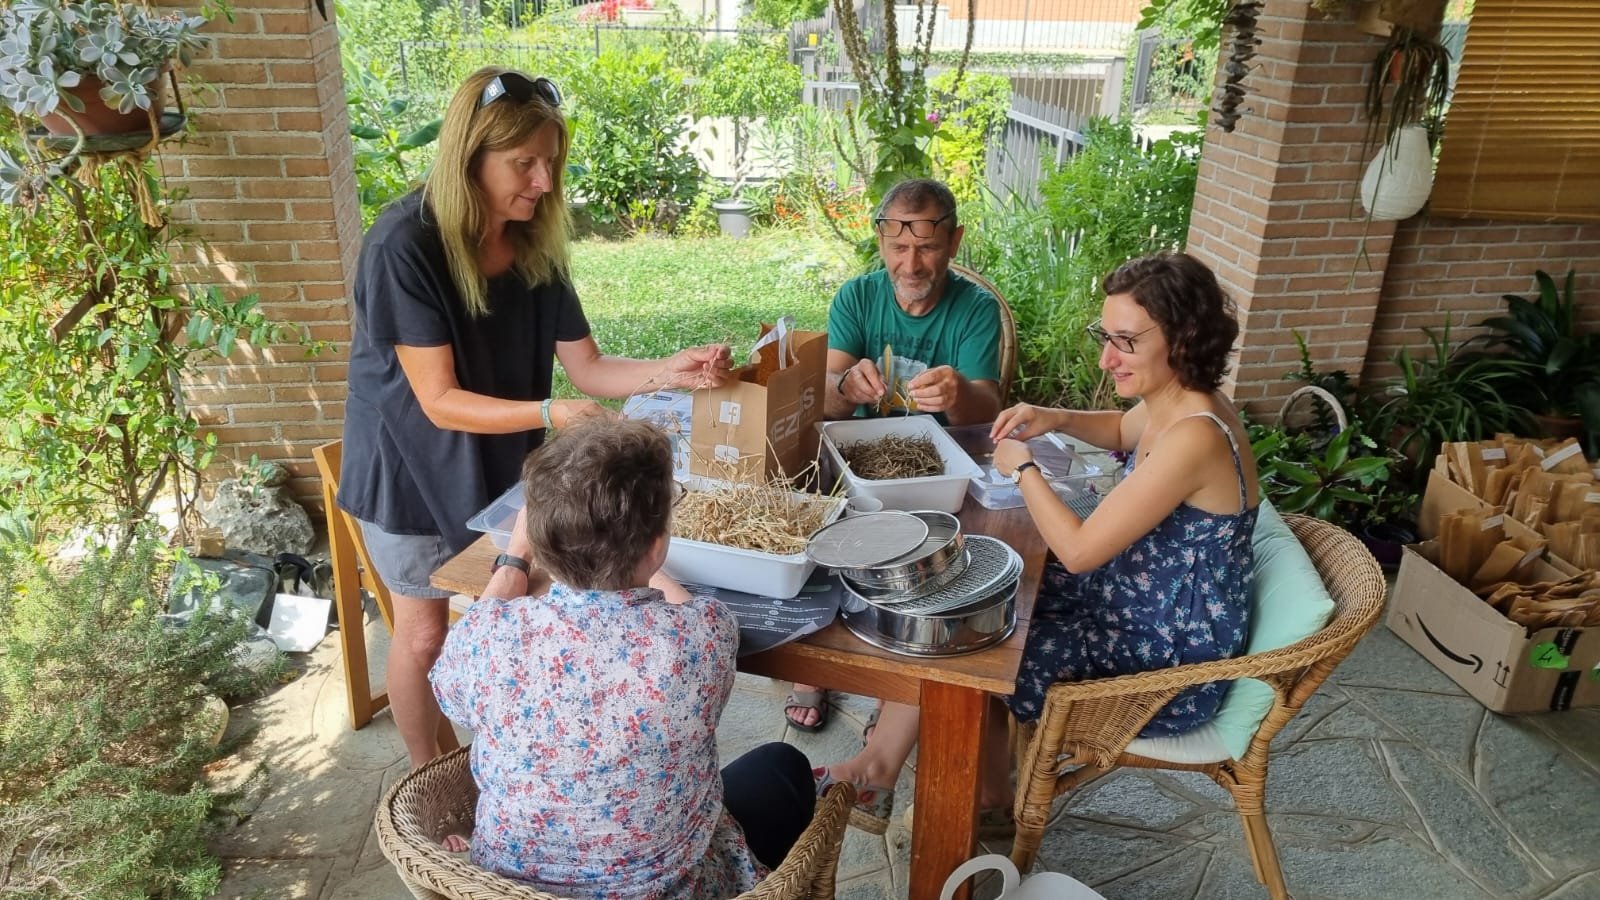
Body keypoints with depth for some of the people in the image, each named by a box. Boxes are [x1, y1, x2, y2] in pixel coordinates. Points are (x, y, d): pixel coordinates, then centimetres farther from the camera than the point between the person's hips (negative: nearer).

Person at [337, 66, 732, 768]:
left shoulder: (535, 244, -10)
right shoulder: (403, 245, -28)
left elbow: (587, 368, -9)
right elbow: (440, 401, -30)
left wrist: (670, 371, -27)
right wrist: (550, 413, -44)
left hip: (503, 463, 5)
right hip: (412, 467, -5)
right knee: (425, 633, 10)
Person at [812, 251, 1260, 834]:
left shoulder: (1193, 438, -31)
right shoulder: (1175, 403, -3)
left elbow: (1079, 550, -27)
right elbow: (1123, 432, 23)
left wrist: (1023, 468, -12)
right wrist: (1058, 420, 2)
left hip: (1171, 666, -9)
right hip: (1138, 604, 9)